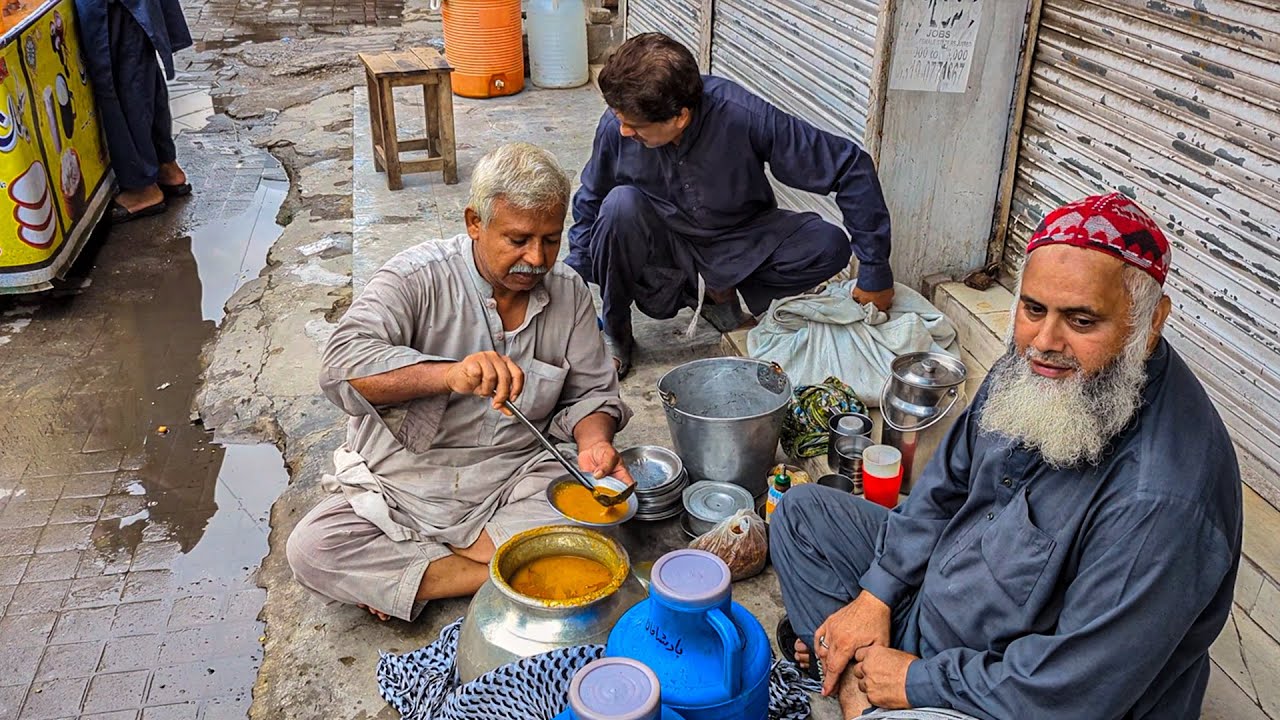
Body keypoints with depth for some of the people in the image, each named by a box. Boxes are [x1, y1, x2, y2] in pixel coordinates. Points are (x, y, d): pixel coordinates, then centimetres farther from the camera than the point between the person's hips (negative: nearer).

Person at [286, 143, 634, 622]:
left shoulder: (568, 291, 3)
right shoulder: (417, 277, -10)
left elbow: (590, 391, 11)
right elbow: (343, 365, -25)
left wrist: (593, 441, -12)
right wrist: (449, 374, -41)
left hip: (516, 482, 3)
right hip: (404, 483, -2)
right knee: (311, 549, -24)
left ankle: (395, 572, -12)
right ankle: (496, 574, -14)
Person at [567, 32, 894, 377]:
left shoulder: (743, 116, -30)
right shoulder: (616, 126, -22)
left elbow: (852, 166, -24)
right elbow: (589, 201, -1)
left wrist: (875, 274, -21)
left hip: (737, 242, 0)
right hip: (662, 244, 0)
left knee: (829, 246, -25)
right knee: (621, 205, -33)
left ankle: (717, 290, 0)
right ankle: (614, 332, -9)